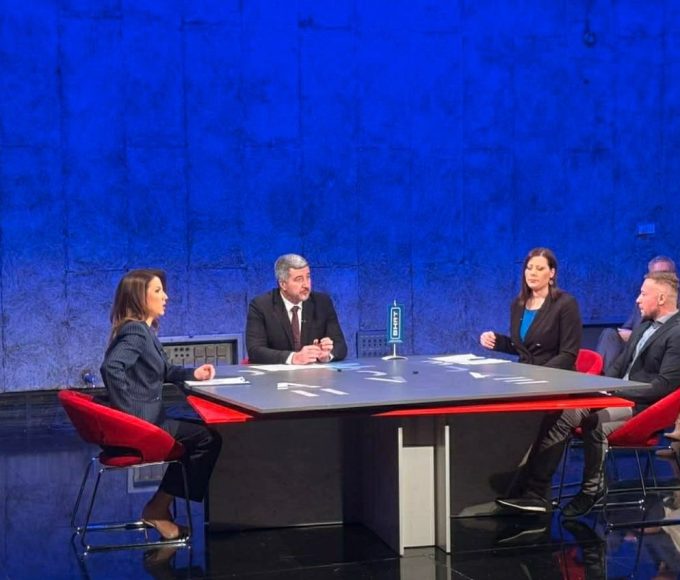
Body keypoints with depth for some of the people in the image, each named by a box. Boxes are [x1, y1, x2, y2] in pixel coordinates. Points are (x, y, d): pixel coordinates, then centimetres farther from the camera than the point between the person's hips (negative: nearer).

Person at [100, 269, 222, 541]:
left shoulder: (144, 329, 13)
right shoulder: (136, 331, -18)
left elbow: (162, 371, 23)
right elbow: (111, 367, -35)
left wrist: (192, 374, 8)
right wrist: (129, 410, -28)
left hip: (147, 417, 10)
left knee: (200, 434, 19)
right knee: (209, 439, -3)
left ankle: (160, 507, 17)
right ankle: (158, 509, 4)